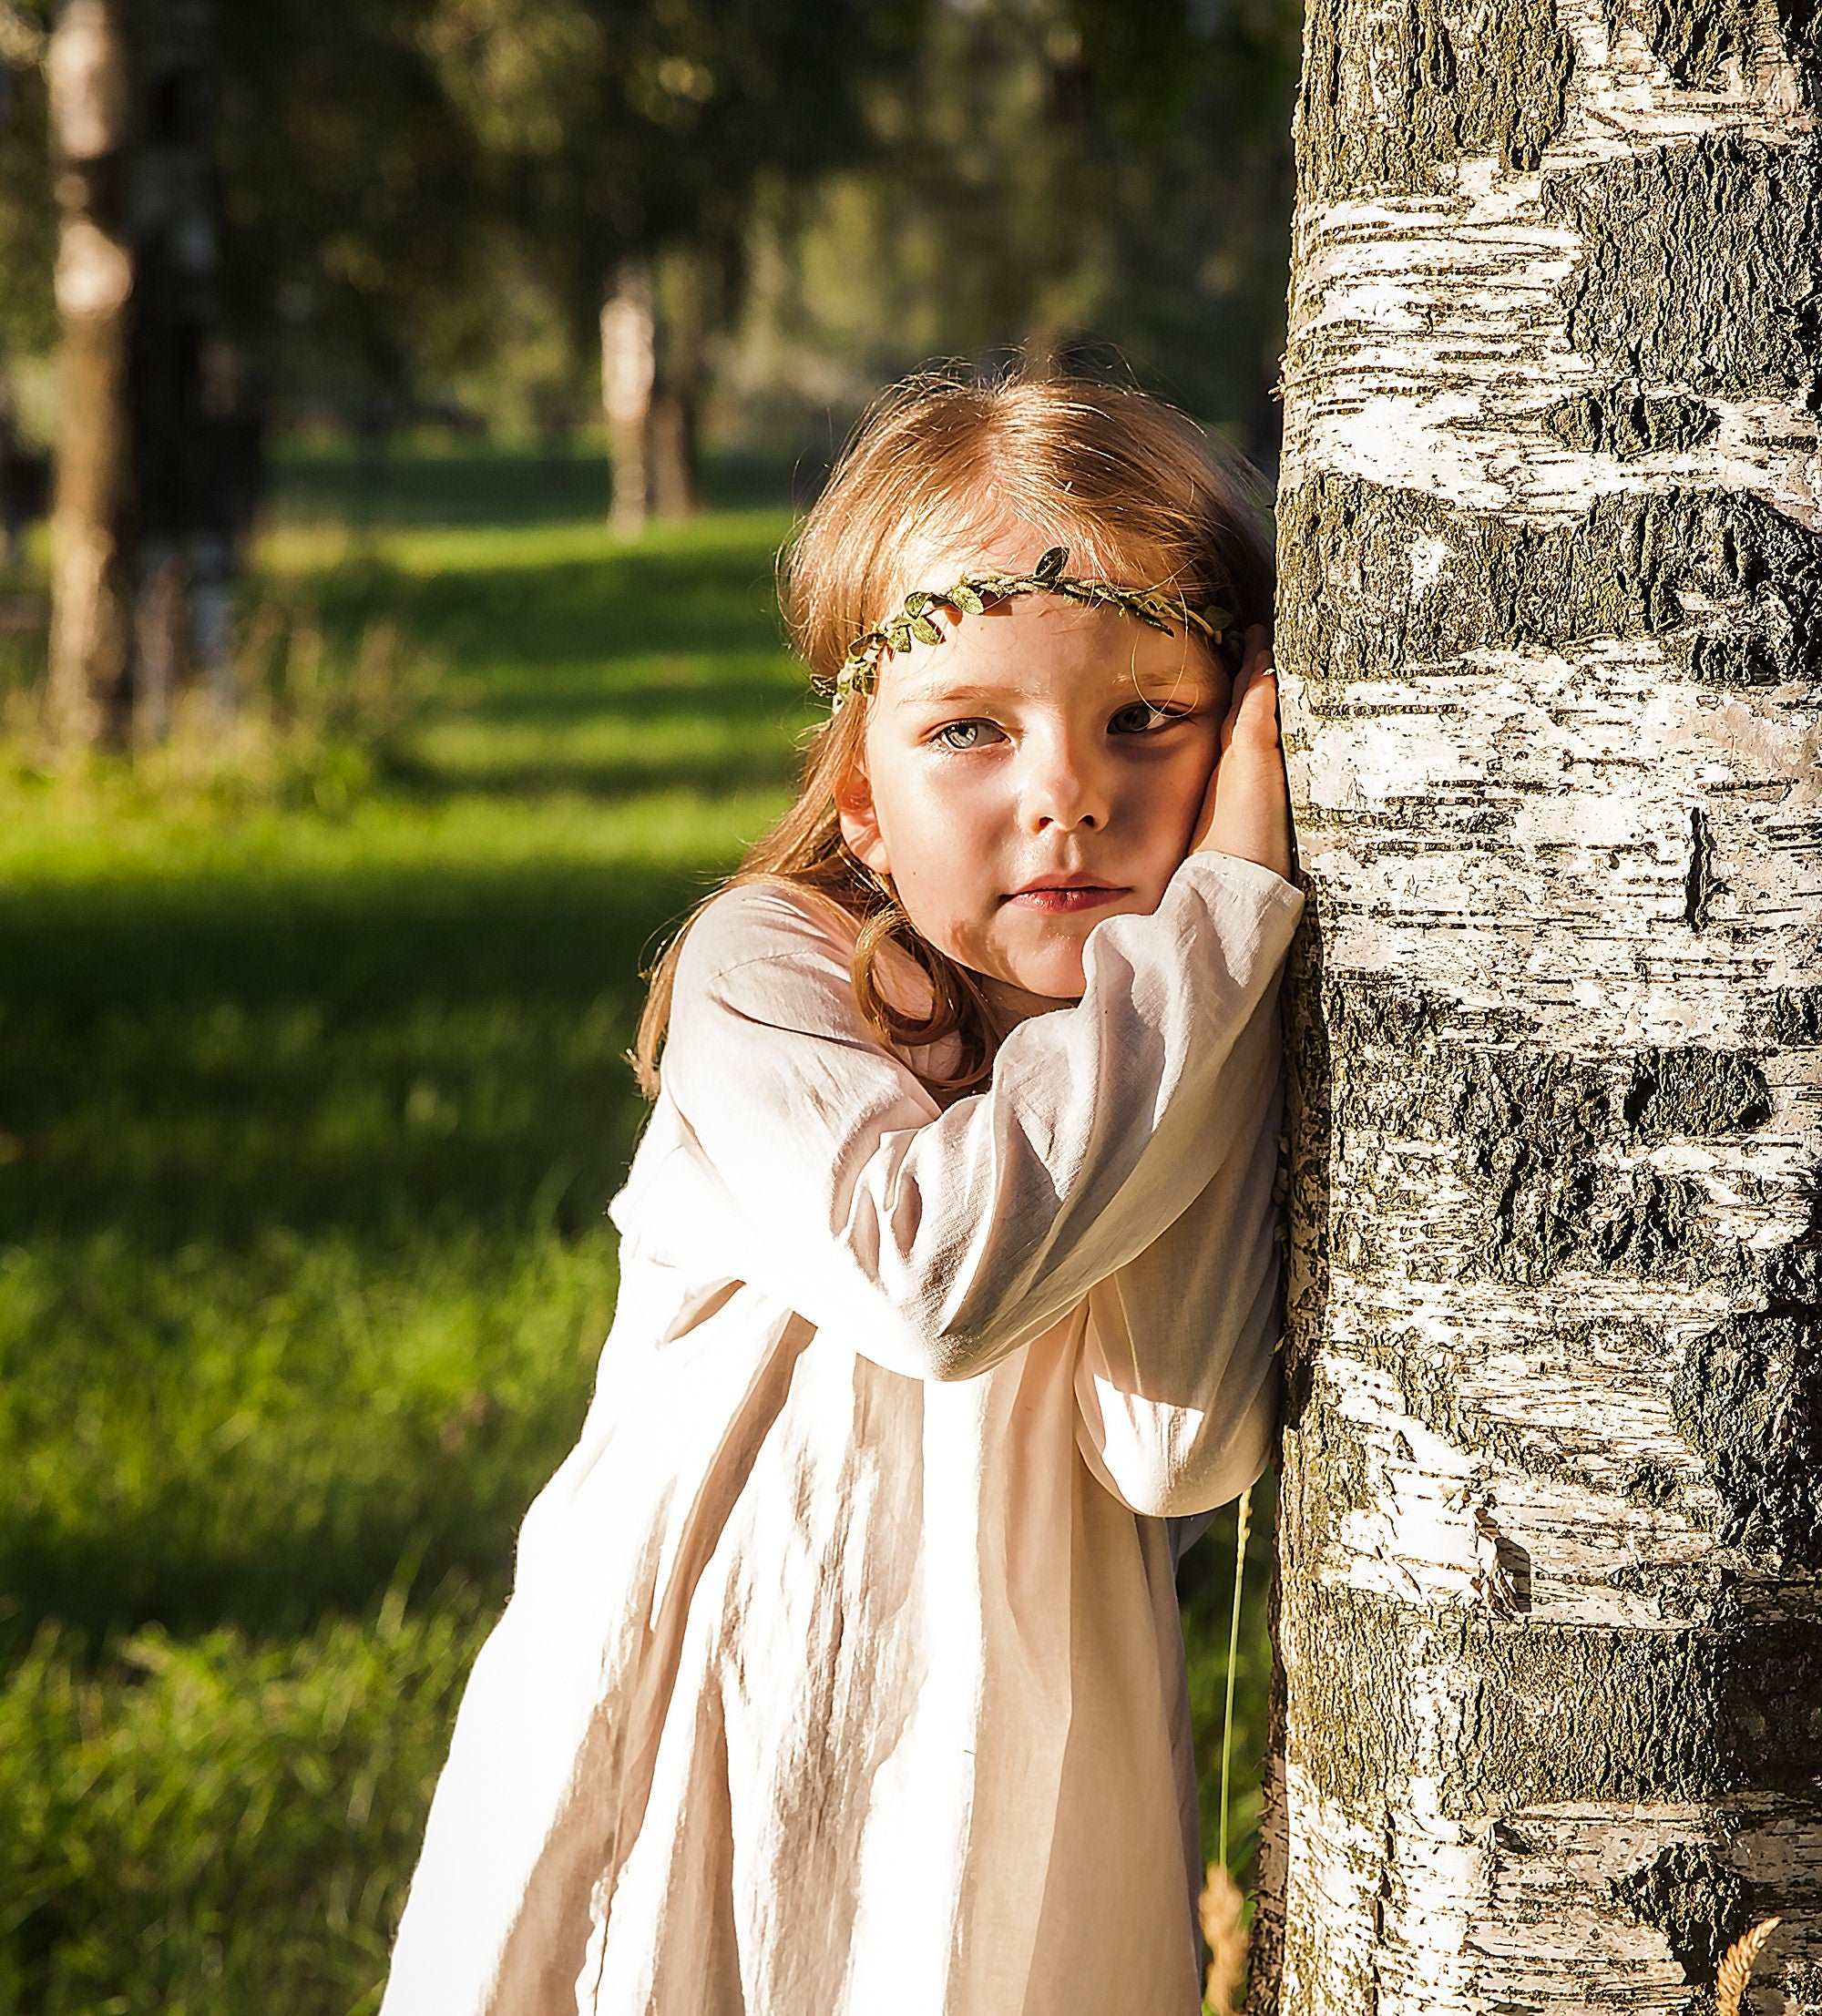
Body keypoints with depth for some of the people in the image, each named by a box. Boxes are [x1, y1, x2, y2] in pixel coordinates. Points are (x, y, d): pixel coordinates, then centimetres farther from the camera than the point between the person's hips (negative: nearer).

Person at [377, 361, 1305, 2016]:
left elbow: (1181, 1453, -21)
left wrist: (1232, 912, -22)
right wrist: (1217, 918, -28)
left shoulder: (1217, 1021, -4)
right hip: (706, 1777, -2)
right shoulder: (767, 967, -13)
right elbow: (935, 1272, -34)